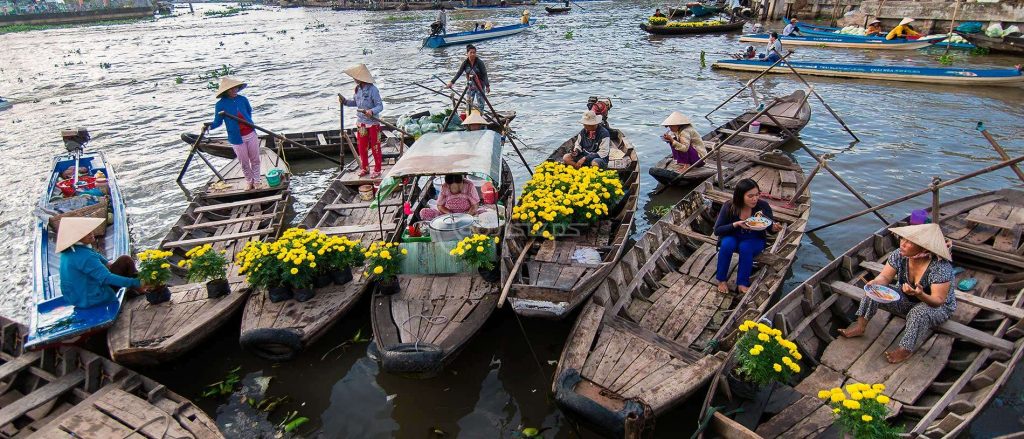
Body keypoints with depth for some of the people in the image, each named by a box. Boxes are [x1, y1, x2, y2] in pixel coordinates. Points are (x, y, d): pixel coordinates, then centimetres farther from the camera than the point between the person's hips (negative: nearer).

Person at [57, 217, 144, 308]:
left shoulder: (69, 250, 0)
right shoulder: (84, 256, -29)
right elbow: (107, 278, -32)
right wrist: (136, 283, -30)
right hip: (91, 299, -9)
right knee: (126, 261, -5)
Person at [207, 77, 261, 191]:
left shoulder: (242, 99, -2)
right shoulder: (220, 105, -10)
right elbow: (218, 122, -6)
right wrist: (210, 126, -23)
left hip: (251, 134, 2)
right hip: (236, 138, -2)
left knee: (255, 160, 11)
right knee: (244, 163, 10)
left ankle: (257, 181, 28)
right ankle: (249, 181, 31)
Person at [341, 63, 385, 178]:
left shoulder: (372, 90, -19)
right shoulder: (358, 89, 3)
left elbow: (380, 106, -19)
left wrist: (372, 111, -37)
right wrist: (345, 101, 0)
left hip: (373, 123, -7)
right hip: (361, 123, 7)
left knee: (375, 147, 4)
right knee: (362, 147, 14)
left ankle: (377, 170, 16)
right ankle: (364, 167, 30)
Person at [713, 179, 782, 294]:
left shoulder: (763, 205, -18)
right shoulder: (729, 207, -20)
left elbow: (772, 227, -5)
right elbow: (717, 230, -16)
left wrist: (775, 228, -30)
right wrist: (736, 224, -31)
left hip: (755, 240, 0)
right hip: (733, 238, 0)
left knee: (745, 247, -33)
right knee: (727, 244, -33)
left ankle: (742, 283, -16)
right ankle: (721, 279, -13)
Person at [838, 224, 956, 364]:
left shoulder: (941, 267, -31)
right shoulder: (899, 255, -18)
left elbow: (938, 301, -30)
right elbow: (884, 277, -10)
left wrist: (920, 295, -52)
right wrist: (875, 283, -35)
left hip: (937, 307, -5)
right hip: (906, 299, 5)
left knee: (920, 313, -38)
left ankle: (905, 350, -20)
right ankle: (860, 326, -8)